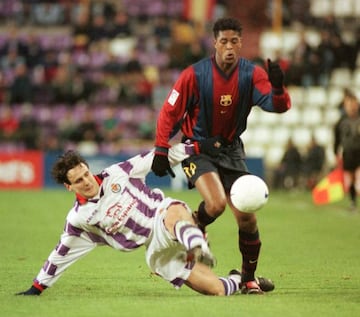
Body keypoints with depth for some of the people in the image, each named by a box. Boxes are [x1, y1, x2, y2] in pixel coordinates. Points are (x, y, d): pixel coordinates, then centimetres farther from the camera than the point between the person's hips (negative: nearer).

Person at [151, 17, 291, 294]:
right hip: (198, 148, -3)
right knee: (216, 203, -28)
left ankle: (249, 278, 16)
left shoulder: (251, 74, -9)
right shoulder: (195, 75, -14)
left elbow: (279, 106, -21)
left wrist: (277, 88, -43)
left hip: (231, 149, 3)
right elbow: (169, 112, -7)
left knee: (247, 218, -3)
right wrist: (162, 151, -10)